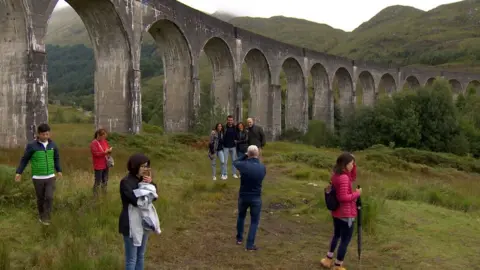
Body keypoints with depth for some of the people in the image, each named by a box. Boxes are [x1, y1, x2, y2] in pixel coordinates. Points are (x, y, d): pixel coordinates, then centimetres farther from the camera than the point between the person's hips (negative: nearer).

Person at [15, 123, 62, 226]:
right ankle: (41, 215, 34)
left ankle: (46, 218, 7)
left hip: (50, 177, 2)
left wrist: (59, 170, 18)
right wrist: (19, 172, -5)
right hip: (37, 178, -2)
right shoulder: (32, 145, -12)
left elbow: (56, 158, 14)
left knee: (49, 197, -8)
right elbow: (24, 159, -3)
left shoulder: (52, 144, -1)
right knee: (40, 198, 10)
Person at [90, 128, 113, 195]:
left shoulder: (105, 141, 7)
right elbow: (96, 154, -20)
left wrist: (109, 151, -7)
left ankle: (104, 192, 29)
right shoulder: (94, 143, -13)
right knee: (98, 182, -2)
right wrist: (105, 152, -27)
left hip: (105, 165, 7)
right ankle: (95, 194, 8)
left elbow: (108, 149, 16)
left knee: (105, 180, 17)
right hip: (98, 166, -7)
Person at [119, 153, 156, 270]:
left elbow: (154, 196, 1)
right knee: (131, 259, 2)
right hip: (131, 224, -8)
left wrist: (150, 183, -16)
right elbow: (137, 200, -27)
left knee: (141, 256, 19)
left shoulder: (143, 179, 5)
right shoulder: (126, 182, -18)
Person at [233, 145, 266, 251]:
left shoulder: (243, 165, -17)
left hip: (243, 197, 1)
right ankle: (250, 245, 7)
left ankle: (239, 238, 37)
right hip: (256, 198, -1)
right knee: (254, 221, 10)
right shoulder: (262, 168, -12)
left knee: (241, 217, 25)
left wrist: (245, 156, 6)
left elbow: (235, 162, 6)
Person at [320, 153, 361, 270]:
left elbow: (353, 178, 17)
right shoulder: (343, 178, -24)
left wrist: (353, 164, 4)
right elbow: (343, 197, -28)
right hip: (346, 215, -9)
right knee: (345, 240, 4)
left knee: (336, 235, 27)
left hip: (336, 213, 9)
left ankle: (328, 260, 37)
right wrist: (357, 193, -16)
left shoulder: (336, 175, 4)